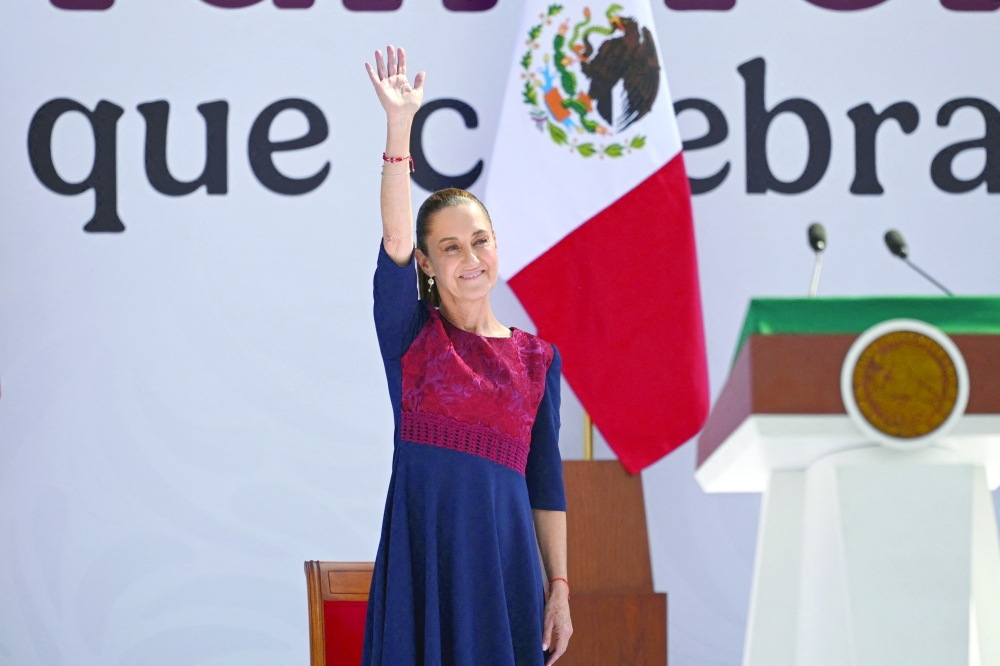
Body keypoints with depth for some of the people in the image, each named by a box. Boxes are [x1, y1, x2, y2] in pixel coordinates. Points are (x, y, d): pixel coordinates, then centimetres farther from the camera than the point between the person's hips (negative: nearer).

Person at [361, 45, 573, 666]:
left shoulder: (538, 357, 10)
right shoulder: (410, 336, 4)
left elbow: (546, 480, 8)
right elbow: (394, 238, -11)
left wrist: (559, 588, 2)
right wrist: (400, 125, -20)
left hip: (506, 556, 2)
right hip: (422, 552, -1)